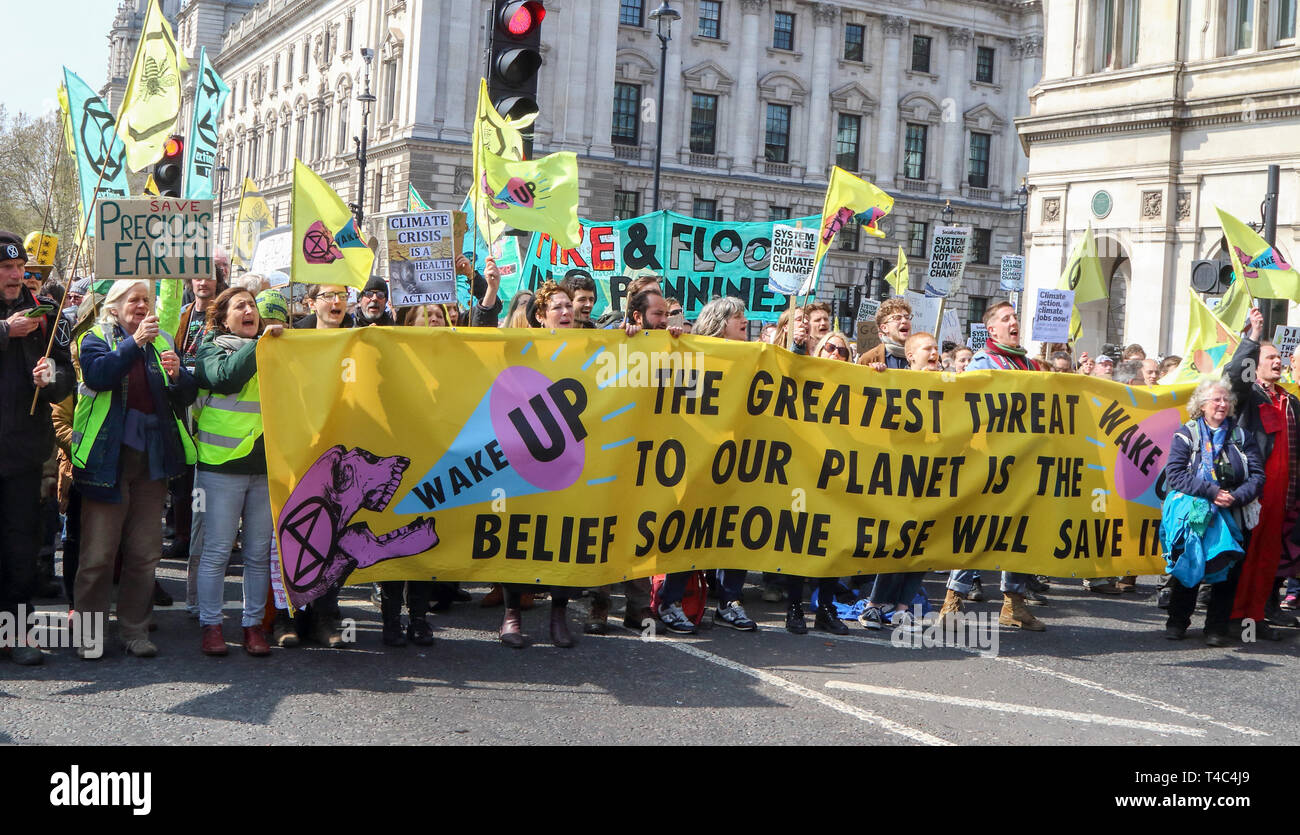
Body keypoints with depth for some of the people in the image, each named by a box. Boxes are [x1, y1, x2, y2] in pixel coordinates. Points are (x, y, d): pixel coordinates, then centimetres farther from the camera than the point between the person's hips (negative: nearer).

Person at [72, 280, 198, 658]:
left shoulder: (161, 342, 16)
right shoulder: (96, 338, 5)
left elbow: (187, 396, 11)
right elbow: (98, 374, -16)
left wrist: (176, 374, -9)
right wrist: (135, 342, -20)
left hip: (151, 457, 4)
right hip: (107, 455, -4)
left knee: (145, 552, 6)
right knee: (98, 552, -4)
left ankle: (135, 630, 15)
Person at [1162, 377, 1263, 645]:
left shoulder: (1241, 435, 12)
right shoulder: (1186, 434, 4)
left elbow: (1257, 475, 4)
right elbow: (1174, 473, -7)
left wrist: (1235, 497, -15)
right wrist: (1212, 491, -17)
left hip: (1231, 515, 2)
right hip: (1193, 512, -2)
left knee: (1227, 569, -4)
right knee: (1187, 564, -5)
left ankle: (1217, 628, 5)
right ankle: (1177, 622, 9)